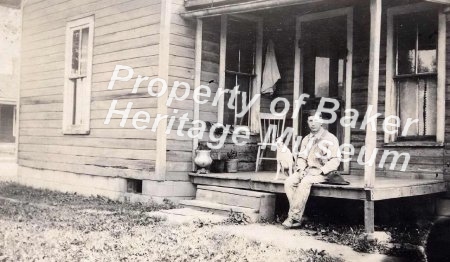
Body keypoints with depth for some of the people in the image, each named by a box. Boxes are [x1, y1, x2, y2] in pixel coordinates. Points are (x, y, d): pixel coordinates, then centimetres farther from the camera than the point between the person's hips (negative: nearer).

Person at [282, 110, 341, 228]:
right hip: (307, 170, 6)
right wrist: (301, 169, -5)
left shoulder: (330, 139, -1)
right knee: (288, 182, -22)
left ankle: (294, 217, -30)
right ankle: (297, 217, -25)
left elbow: (335, 161, -8)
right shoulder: (306, 139, 18)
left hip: (322, 173, -6)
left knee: (304, 183, -35)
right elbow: (301, 157, 17)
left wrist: (320, 172, -18)